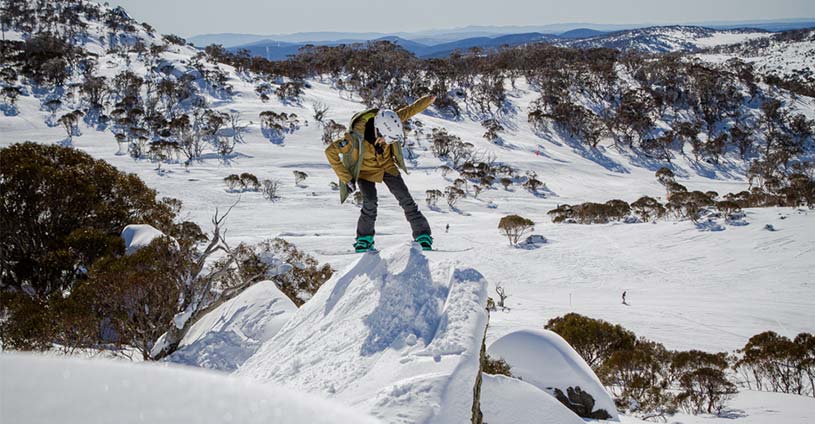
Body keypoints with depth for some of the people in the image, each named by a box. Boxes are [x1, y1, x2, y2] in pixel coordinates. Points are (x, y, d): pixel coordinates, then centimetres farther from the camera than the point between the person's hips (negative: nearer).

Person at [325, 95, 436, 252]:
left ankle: (423, 236, 10)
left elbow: (410, 110, -10)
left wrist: (429, 100, -4)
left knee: (405, 198, 0)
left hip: (387, 165, 4)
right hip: (366, 170, -4)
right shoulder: (356, 137, -38)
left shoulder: (387, 123, -27)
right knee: (370, 202, -20)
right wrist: (346, 179, -28)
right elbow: (330, 151, -31)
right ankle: (364, 239, 2)